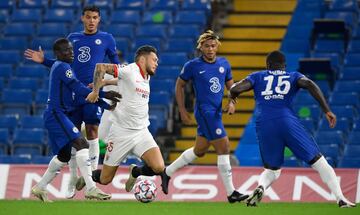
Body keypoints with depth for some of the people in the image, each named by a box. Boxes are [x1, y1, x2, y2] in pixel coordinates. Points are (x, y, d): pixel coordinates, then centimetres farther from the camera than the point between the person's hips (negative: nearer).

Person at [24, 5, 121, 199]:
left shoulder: (106, 39, 5)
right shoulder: (73, 38, 14)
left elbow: (115, 65, 8)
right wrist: (43, 61, 10)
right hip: (73, 93, 3)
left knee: (92, 132, -7)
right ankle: (73, 179, 14)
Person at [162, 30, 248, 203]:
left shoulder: (224, 64, 7)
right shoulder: (193, 65, -7)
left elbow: (231, 86, 18)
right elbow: (179, 85, 5)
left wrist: (232, 102, -2)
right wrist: (182, 110, 2)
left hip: (217, 112, 7)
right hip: (204, 112, -7)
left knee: (199, 151, 17)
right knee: (224, 148, -12)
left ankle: (166, 172, 34)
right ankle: (231, 193, -9)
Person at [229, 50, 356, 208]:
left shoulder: (257, 77, 22)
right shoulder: (293, 76, 20)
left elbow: (235, 89, 8)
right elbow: (309, 84, 0)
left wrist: (232, 97, 31)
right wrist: (326, 110, -3)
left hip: (263, 126, 1)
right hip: (287, 122, -1)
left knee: (272, 170, 18)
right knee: (317, 161, 7)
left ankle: (260, 188, -16)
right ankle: (340, 199, -3)